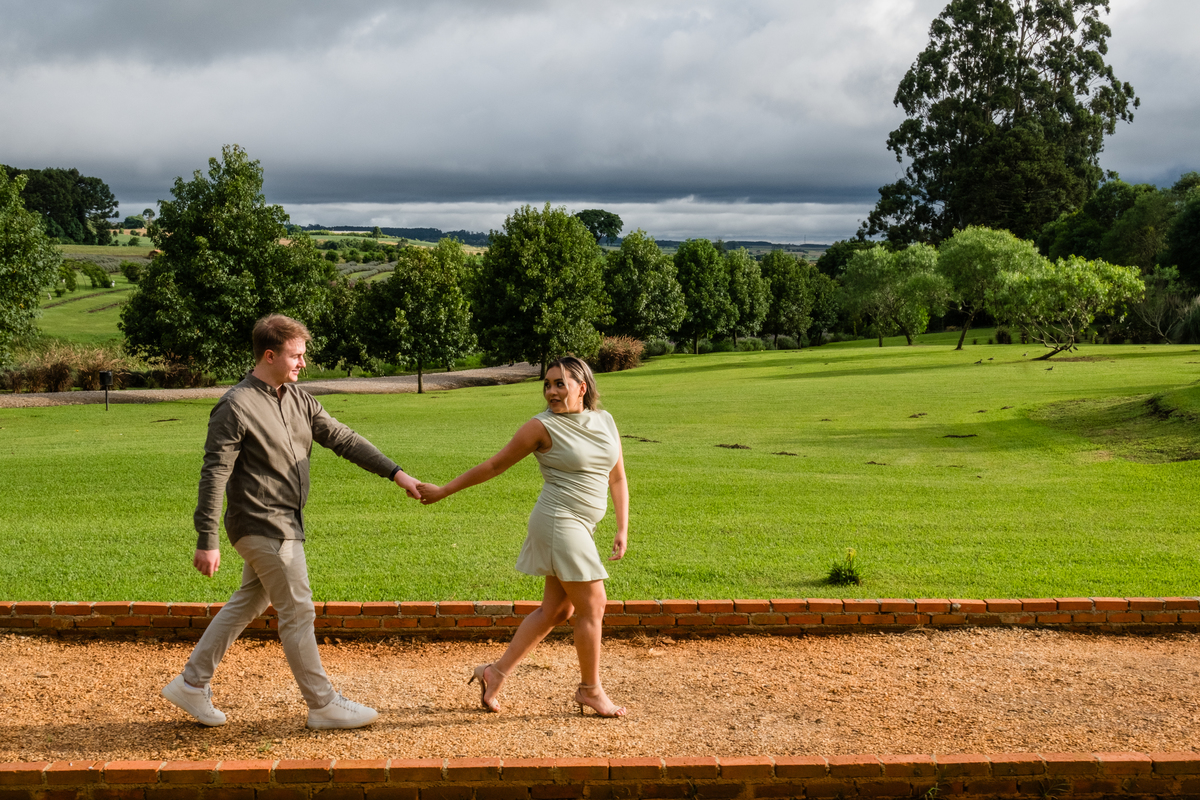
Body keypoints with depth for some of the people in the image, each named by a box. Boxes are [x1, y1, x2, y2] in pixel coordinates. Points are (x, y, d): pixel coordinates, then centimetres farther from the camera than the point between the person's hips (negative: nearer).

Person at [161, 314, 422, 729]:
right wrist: (206, 542, -18)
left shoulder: (299, 400, 9)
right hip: (263, 527, -9)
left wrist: (395, 473, 0)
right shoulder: (236, 407, -16)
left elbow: (342, 438, 8)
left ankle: (192, 684, 29)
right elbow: (214, 475, -16)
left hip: (285, 524, 9)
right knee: (298, 613, -1)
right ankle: (324, 705, 10)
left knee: (247, 605, 17)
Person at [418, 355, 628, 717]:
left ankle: (497, 673, 18)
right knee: (592, 605, -5)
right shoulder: (543, 426, -8)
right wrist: (443, 491, 2)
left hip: (581, 526, 7)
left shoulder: (604, 421, 8)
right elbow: (494, 465, -1)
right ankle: (590, 689, 10)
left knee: (556, 609, 9)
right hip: (559, 523, -7)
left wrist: (623, 529, 6)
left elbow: (617, 477, 13)